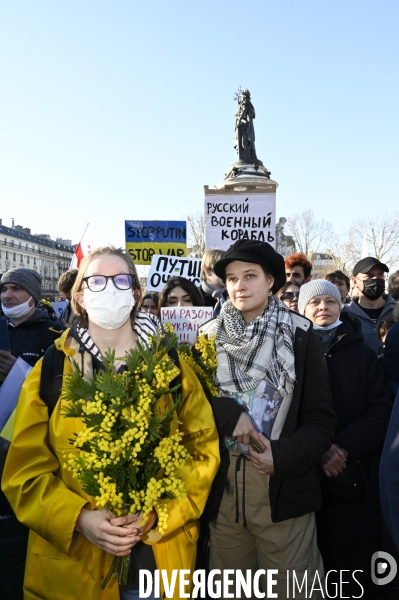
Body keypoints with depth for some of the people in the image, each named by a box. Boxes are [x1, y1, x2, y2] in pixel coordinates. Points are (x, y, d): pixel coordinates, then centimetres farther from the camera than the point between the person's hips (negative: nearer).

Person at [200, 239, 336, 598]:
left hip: (284, 484, -2)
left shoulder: (299, 335, -3)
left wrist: (284, 454, -18)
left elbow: (321, 418, -3)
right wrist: (230, 415, -16)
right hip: (222, 486, 3)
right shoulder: (210, 336, 4)